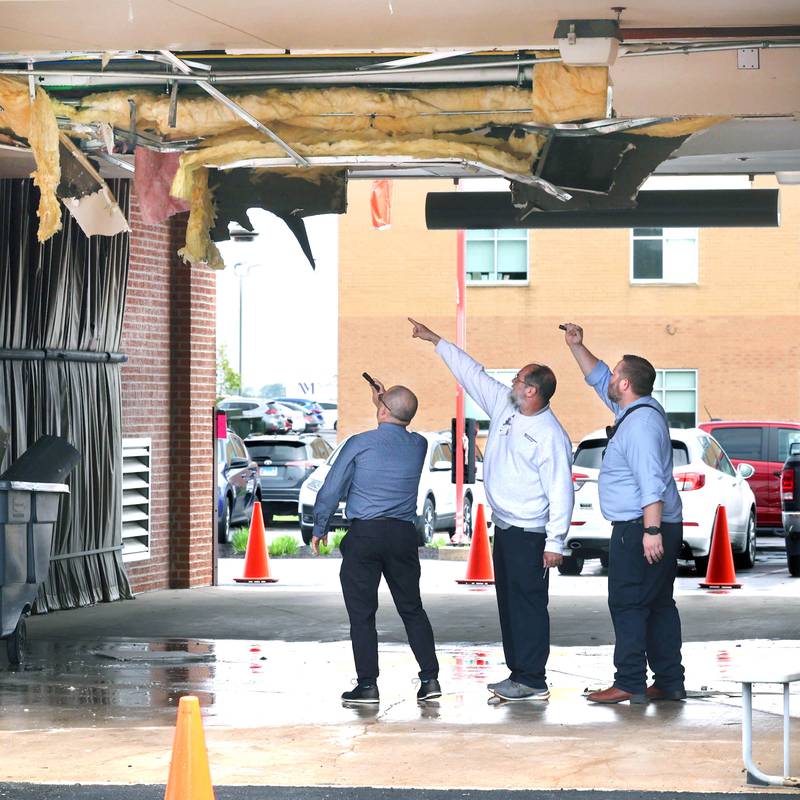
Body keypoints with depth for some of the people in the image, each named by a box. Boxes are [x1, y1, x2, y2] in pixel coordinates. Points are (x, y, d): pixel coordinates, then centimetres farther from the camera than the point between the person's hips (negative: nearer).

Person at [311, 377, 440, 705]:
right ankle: (430, 678, 8)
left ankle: (367, 684, -1)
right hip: (404, 534, 4)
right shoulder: (418, 445, 5)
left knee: (362, 613, 2)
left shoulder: (359, 443, -6)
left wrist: (319, 529, 9)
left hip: (364, 534, -4)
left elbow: (331, 490, -3)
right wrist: (382, 400, 32)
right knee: (412, 608, 13)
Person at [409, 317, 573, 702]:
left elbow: (561, 490, -18)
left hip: (530, 534, -9)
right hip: (504, 527, 9)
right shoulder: (503, 406, 7)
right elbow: (472, 373, 17)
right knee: (508, 601, 12)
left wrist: (555, 542, -21)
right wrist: (435, 341, 21)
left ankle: (533, 680, -3)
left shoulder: (551, 436, -17)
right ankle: (517, 672, 20)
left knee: (528, 602, -7)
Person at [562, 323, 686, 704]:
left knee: (627, 605, -7)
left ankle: (630, 684, -7)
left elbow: (651, 482, -26)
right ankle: (669, 682, 14)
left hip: (639, 529, -10)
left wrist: (652, 530, -29)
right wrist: (576, 347, 22)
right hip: (655, 527, 10)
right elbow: (598, 379, 28)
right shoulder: (637, 410, 13)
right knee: (659, 605, 11)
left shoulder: (640, 422, -18)